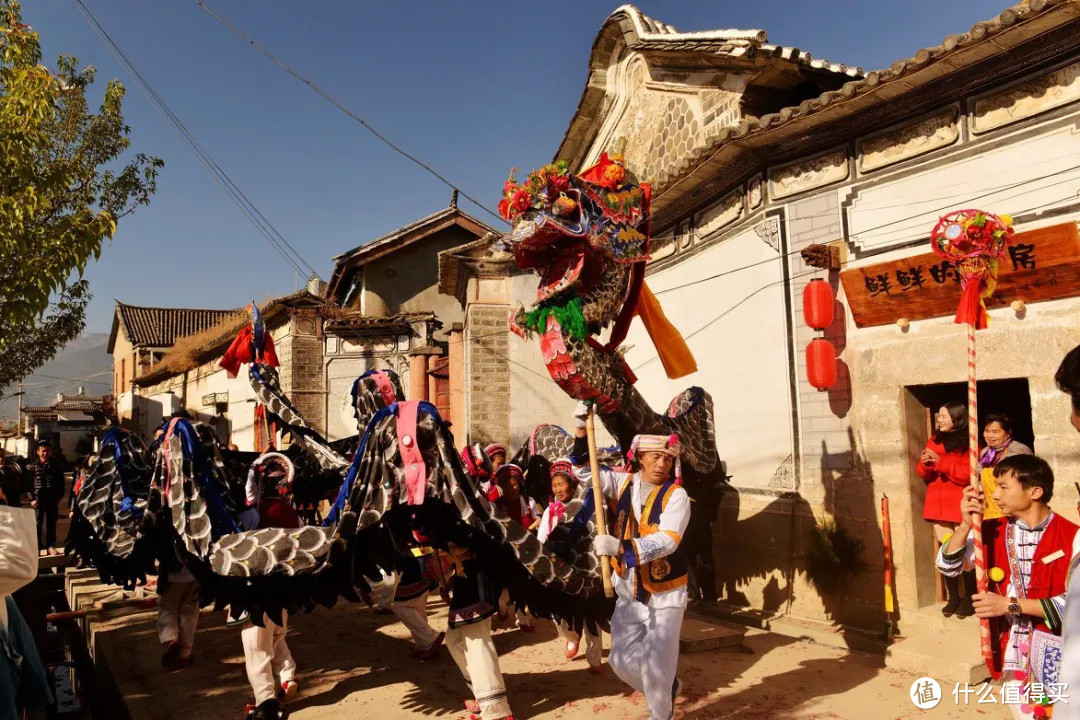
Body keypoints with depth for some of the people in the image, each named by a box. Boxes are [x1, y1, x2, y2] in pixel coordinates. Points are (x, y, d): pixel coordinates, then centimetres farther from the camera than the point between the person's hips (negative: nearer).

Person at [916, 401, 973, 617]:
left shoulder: (969, 443, -3)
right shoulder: (935, 441, 15)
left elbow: (968, 474, -14)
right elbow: (924, 474, 14)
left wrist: (940, 462, -17)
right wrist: (925, 463, -8)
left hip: (961, 506, -5)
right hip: (938, 504, 5)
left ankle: (969, 598, 7)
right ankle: (953, 597, 16)